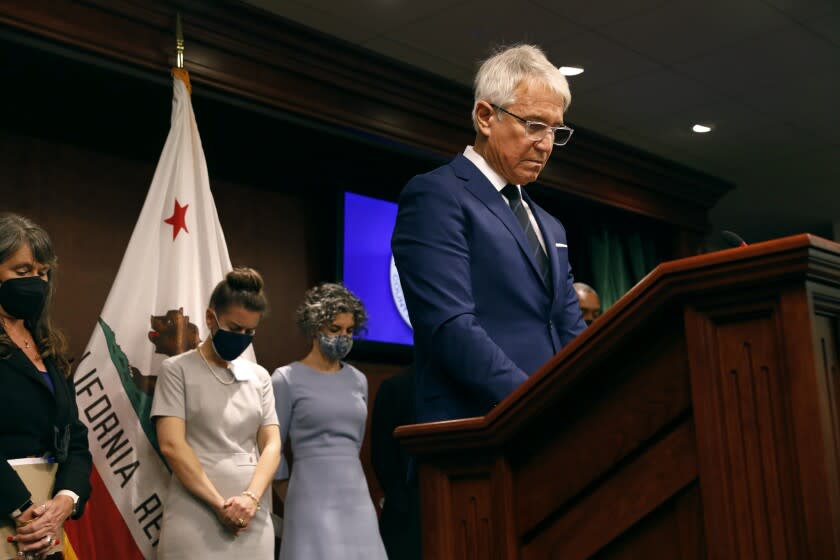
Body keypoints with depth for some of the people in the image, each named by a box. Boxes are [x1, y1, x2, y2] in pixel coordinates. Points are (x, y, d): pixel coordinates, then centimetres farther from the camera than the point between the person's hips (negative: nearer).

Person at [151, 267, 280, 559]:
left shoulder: (259, 377, 12)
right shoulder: (178, 370, 0)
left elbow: (271, 445, 6)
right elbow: (171, 445, -8)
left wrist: (251, 497, -12)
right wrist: (220, 504, -13)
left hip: (253, 518, 4)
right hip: (195, 517, -3)